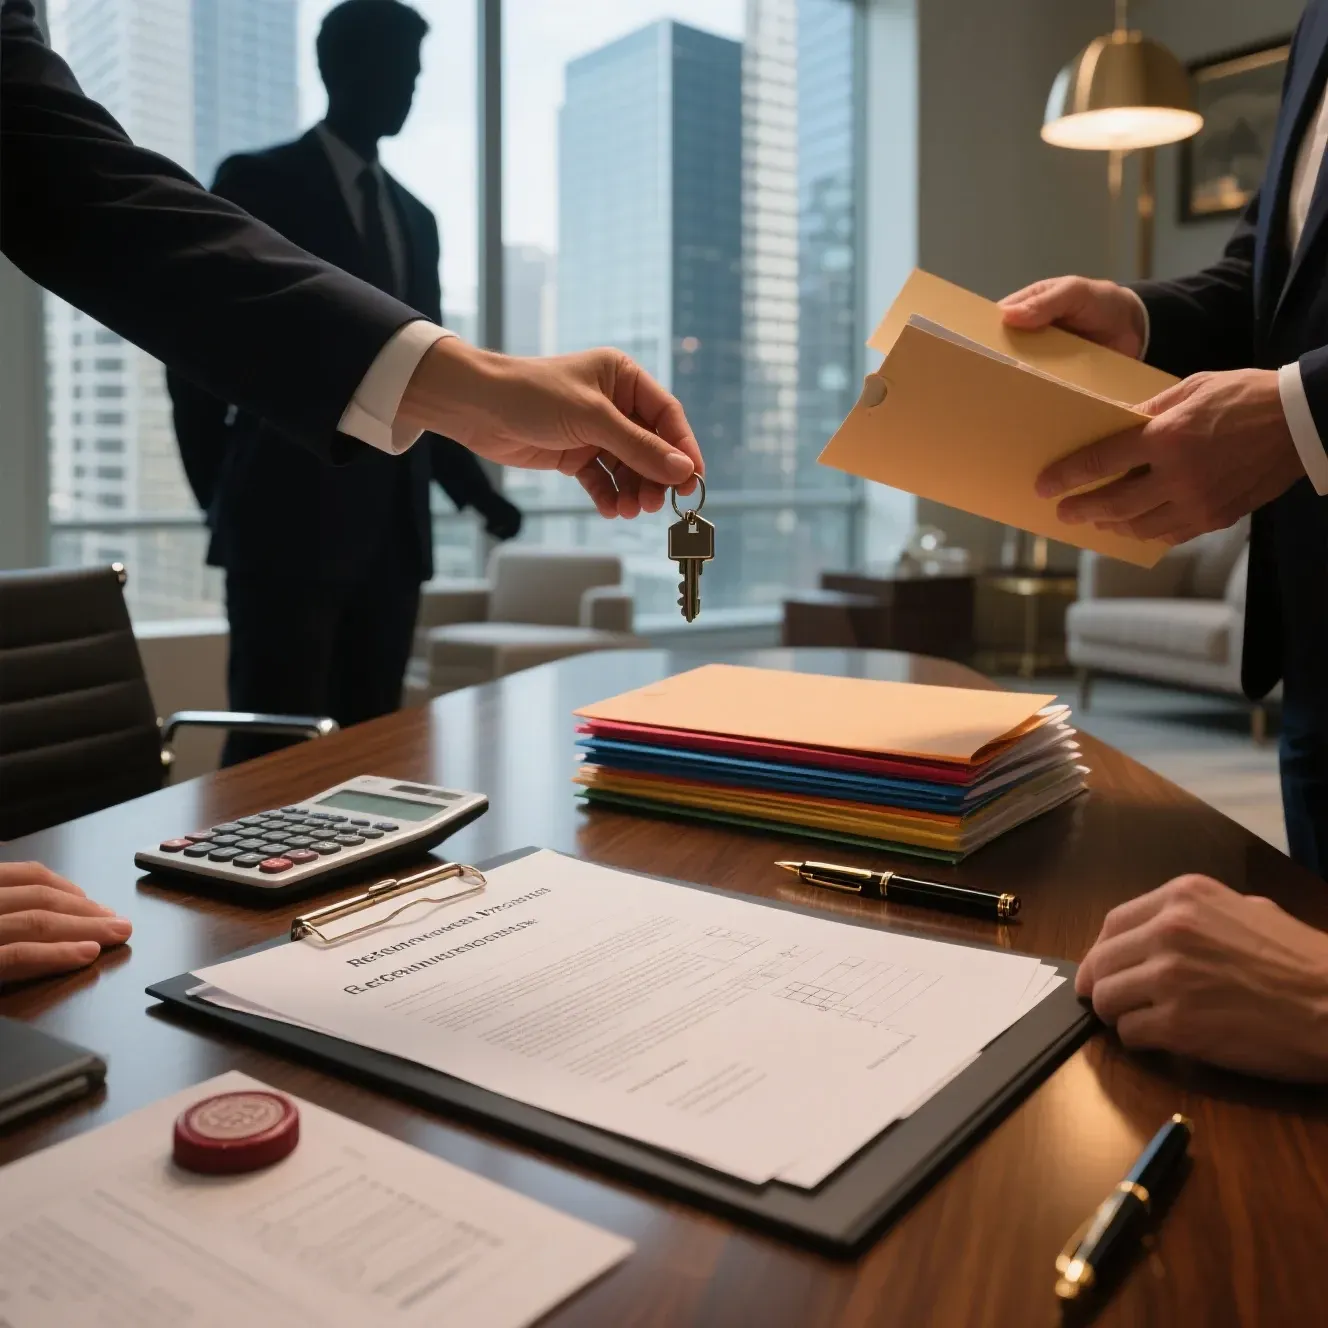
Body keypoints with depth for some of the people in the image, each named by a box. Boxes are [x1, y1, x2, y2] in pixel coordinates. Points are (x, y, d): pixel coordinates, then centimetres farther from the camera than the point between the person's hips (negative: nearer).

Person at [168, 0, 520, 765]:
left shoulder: (415, 217, 20)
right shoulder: (258, 184, 2)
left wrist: (476, 490, 10)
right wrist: (220, 495, 0)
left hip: (392, 527, 6)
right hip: (289, 519, -5)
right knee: (276, 740, -8)